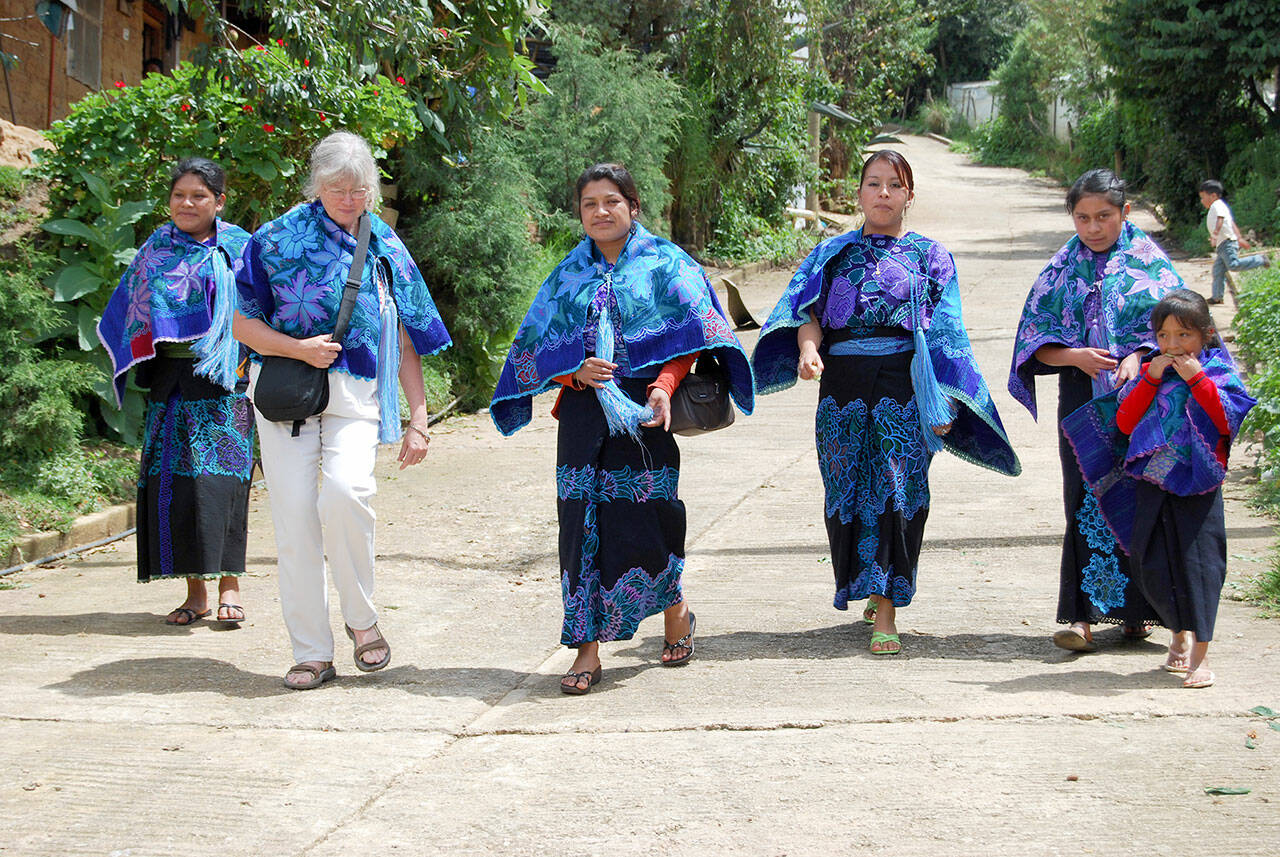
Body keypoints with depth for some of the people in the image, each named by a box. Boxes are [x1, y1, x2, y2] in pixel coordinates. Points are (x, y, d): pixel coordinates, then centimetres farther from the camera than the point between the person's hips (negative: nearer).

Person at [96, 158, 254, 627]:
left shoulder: (239, 249, 4)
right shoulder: (155, 252, 14)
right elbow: (132, 314, 19)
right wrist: (141, 363, 6)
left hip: (221, 381, -3)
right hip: (169, 384, 3)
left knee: (219, 479, -12)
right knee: (173, 480, -1)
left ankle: (229, 583, -3)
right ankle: (195, 592, 5)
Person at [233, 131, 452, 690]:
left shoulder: (385, 249, 12)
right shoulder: (279, 240, 6)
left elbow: (405, 342, 15)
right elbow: (243, 325, 5)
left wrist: (418, 419, 9)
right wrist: (299, 348, -12)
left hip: (356, 397, 0)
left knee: (344, 491, -26)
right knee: (294, 516, -7)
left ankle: (361, 618, -5)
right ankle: (312, 654, 2)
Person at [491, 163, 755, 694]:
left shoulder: (665, 264, 6)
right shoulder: (568, 276, 15)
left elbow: (687, 337, -2)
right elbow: (539, 348, 12)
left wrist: (664, 386, -19)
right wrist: (576, 372, -8)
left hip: (644, 410, -2)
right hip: (584, 410, 3)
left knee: (645, 518, -4)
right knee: (584, 521, -4)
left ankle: (675, 609, 26)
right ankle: (588, 649, -1)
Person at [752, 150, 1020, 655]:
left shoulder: (928, 255, 10)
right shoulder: (833, 253, 16)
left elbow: (943, 334, 6)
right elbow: (807, 309, 4)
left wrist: (944, 403, -3)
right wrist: (808, 347, -18)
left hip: (903, 383, -2)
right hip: (843, 382, 2)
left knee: (897, 489, -9)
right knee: (847, 487, 3)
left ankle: (886, 611, -8)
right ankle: (876, 589, 23)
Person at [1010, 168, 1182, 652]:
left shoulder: (1148, 262, 4)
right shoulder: (1062, 269, 9)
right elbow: (1035, 339, 6)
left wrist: (1139, 357, -20)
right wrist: (1075, 356, -12)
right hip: (1084, 399, 1)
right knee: (1087, 502, -6)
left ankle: (1135, 609, 14)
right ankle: (1085, 613, -8)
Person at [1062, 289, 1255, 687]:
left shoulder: (1218, 373, 2)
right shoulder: (1151, 373, 11)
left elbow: (1228, 420, -12)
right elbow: (1125, 422, 1)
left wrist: (1198, 381, -15)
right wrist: (1149, 381, -7)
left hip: (1197, 487, -4)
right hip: (1151, 486, 4)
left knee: (1198, 561, -9)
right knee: (1151, 564, 7)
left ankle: (1200, 655, -5)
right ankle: (1179, 635, 31)